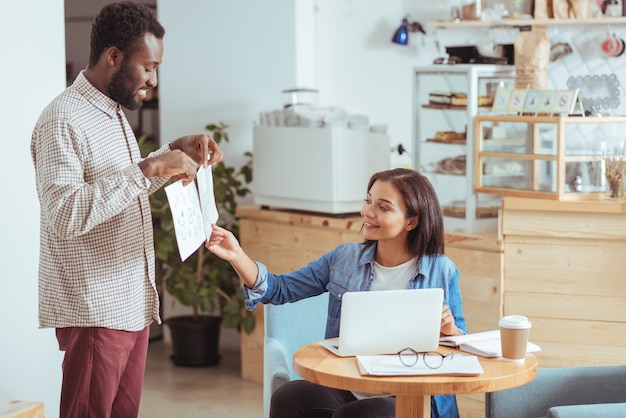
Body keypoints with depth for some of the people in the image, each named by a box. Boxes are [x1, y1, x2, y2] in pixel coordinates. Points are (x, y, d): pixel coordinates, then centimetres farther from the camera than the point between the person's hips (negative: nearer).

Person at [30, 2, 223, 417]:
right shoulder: (63, 120, -15)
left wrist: (176, 152, 16)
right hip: (94, 309, -9)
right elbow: (64, 214, -26)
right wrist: (147, 169, -27)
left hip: (133, 304, 9)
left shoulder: (115, 114, 14)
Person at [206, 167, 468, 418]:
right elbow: (281, 289, 9)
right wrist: (236, 255, -5)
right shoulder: (345, 258, 9)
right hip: (344, 389, 4)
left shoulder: (442, 272, 0)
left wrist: (450, 330, -16)